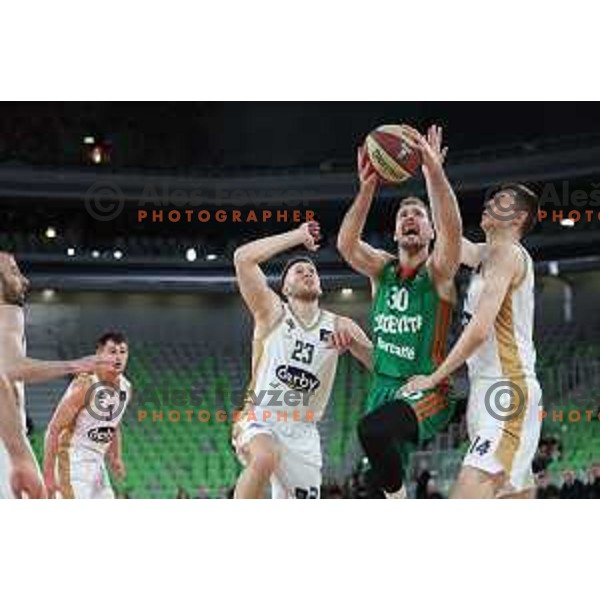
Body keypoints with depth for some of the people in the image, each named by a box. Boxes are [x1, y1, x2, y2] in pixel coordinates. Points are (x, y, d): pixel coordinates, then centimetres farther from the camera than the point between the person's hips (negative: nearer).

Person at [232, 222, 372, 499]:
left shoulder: (339, 326, 4)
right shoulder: (272, 312, -4)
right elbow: (243, 257, -17)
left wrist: (353, 340, -18)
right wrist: (298, 236, -11)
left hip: (301, 432, 4)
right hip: (259, 420, -4)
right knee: (265, 457, -38)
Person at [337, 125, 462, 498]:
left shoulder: (438, 272, -6)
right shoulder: (383, 269, 7)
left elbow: (452, 230, -27)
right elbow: (346, 244, -12)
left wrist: (434, 170, -39)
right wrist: (368, 188, -25)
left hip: (427, 393, -6)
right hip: (383, 387, 6)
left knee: (372, 429, -34)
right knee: (387, 473, 11)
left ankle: (400, 500, -15)